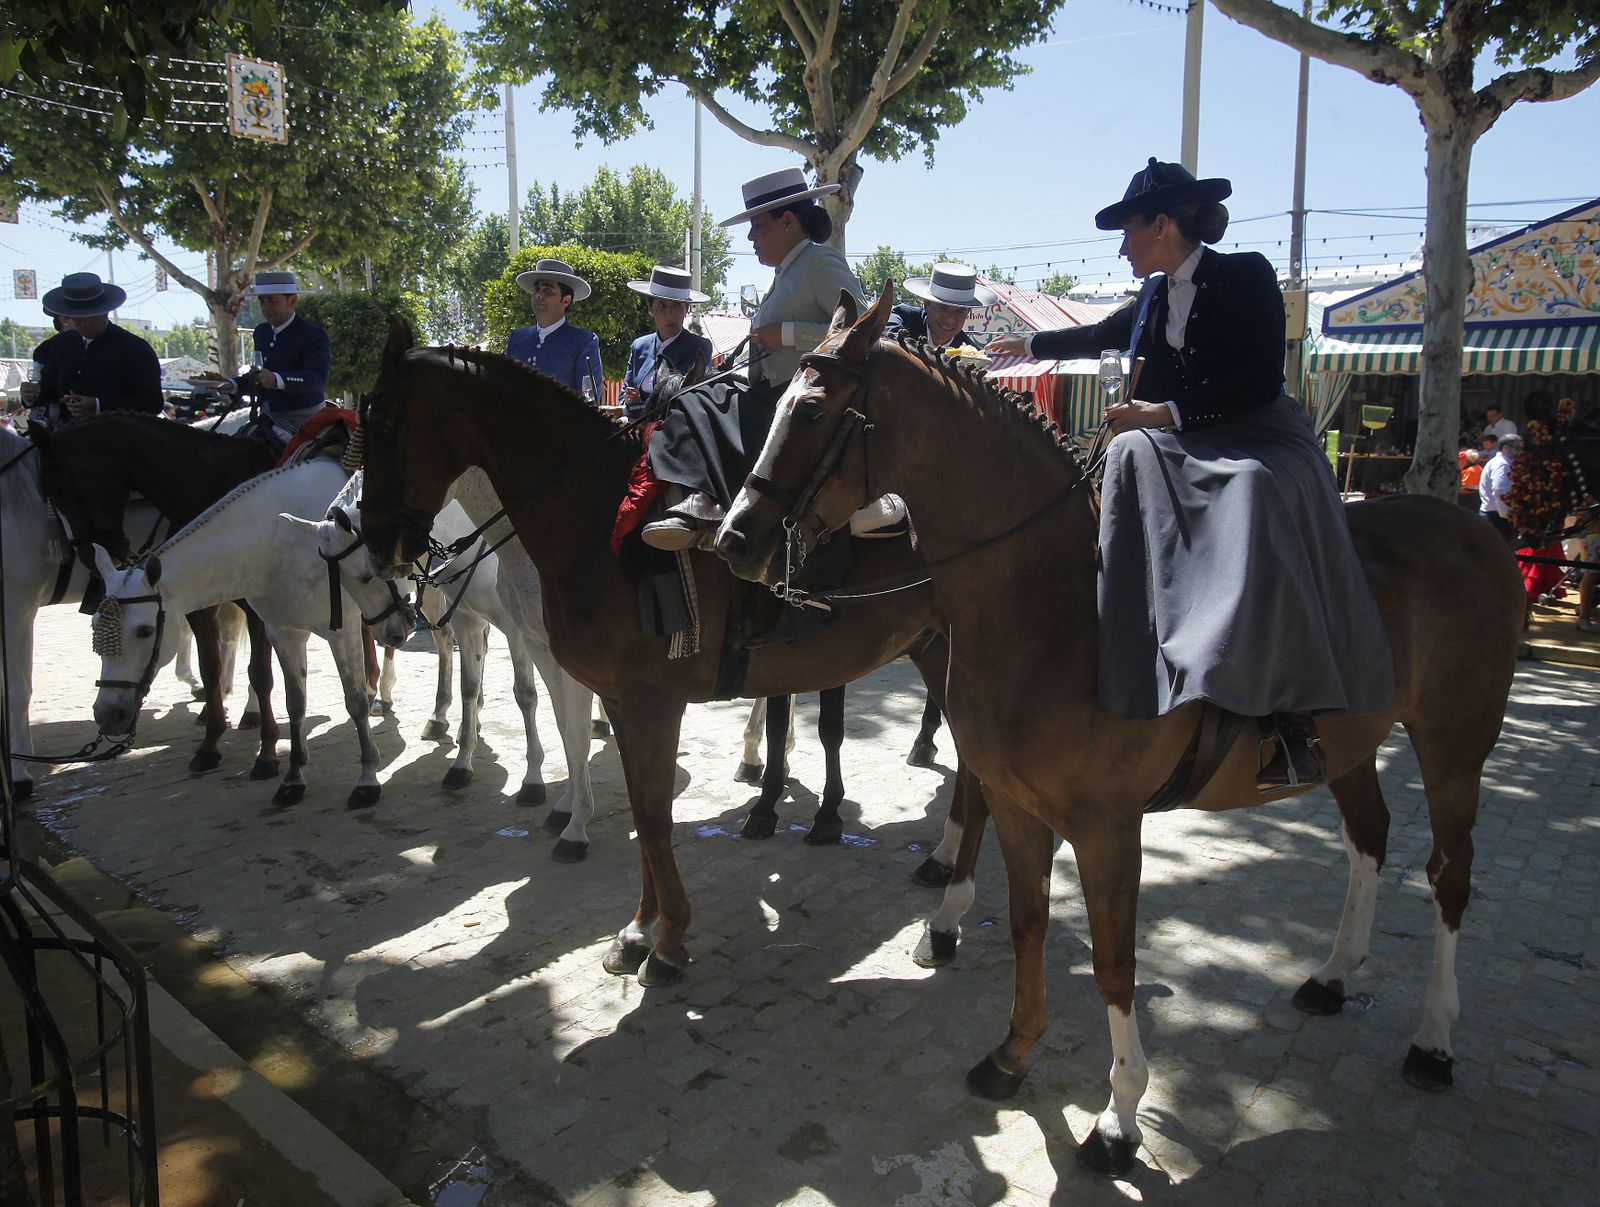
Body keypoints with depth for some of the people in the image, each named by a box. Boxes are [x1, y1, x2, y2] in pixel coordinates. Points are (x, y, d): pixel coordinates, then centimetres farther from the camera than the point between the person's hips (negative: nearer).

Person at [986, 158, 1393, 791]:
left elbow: (1259, 383, -14)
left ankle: (1290, 713, -43)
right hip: (1181, 447, 6)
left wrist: (1164, 413, -19)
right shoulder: (1155, 296, 17)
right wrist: (1029, 344, 51)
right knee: (1128, 458, -27)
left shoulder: (1246, 275, -4)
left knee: (1257, 493, -39)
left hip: (1258, 441, -6)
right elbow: (1101, 335, 38)